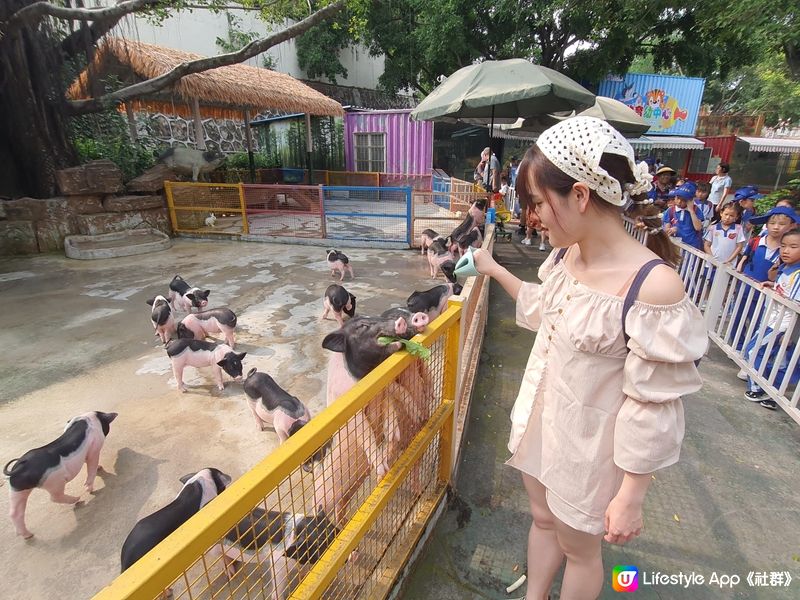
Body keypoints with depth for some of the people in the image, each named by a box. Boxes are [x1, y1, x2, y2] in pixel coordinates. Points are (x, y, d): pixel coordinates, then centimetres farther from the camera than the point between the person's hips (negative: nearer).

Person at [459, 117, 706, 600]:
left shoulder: (654, 285, -29)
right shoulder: (566, 254, -8)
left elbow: (653, 406, -22)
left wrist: (632, 496, -13)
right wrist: (495, 270, 16)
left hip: (587, 443, -6)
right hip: (540, 420, 7)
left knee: (579, 547, 22)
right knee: (543, 520, 28)